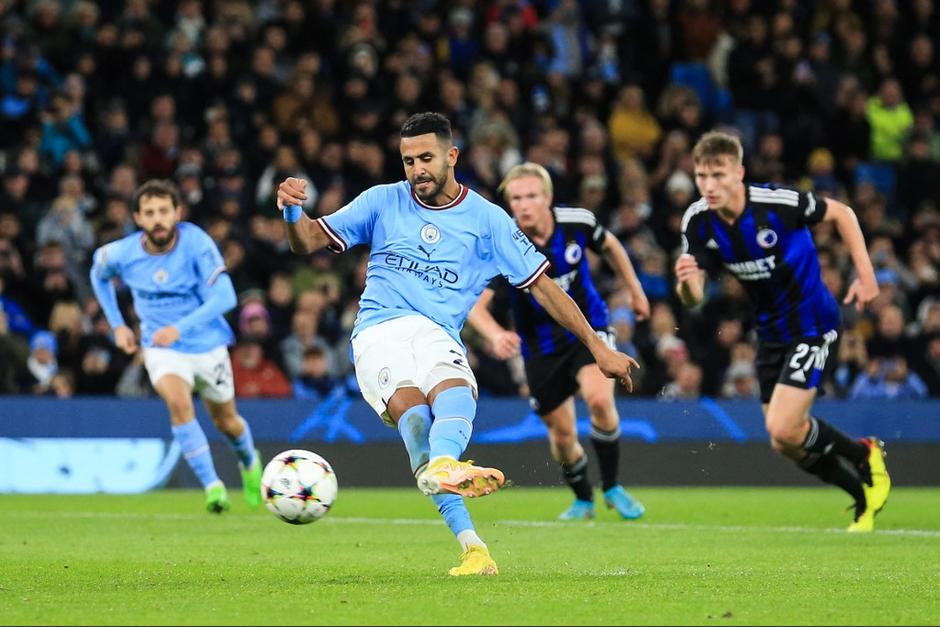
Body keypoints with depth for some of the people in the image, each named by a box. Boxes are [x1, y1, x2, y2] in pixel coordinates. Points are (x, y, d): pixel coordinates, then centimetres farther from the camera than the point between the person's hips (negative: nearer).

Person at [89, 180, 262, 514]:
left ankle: (249, 461, 52)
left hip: (208, 345, 0)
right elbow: (99, 273, 10)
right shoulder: (123, 254, -15)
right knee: (178, 402, -30)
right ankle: (212, 485, -23)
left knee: (226, 421, 17)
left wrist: (180, 328, -38)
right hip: (161, 348, 0)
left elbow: (224, 296, -28)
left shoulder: (196, 243, -23)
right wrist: (117, 325, 7)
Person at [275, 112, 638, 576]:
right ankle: (470, 545, -50)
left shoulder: (486, 220, 11)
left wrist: (597, 348, 11)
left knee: (454, 391, -36)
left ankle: (442, 465, -70)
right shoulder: (383, 202, 14)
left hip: (437, 334, 1)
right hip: (378, 330, -1)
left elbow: (542, 285, 14)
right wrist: (293, 212, -9)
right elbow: (309, 242, 14)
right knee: (408, 403, -33)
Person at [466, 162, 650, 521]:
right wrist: (495, 335, -49)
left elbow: (610, 246, 8)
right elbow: (474, 304, -29)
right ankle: (583, 500, 35)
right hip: (542, 346, 0)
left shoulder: (577, 223, -16)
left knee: (599, 399, -26)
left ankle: (612, 487, -6)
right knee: (562, 434, 6)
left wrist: (635, 290, 15)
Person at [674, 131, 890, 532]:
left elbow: (840, 213, -7)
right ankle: (866, 497, 31)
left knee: (784, 430, -18)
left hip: (814, 323, -6)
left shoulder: (776, 203, -24)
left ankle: (863, 455, 9)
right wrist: (686, 282, -35)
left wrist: (865, 274, -12)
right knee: (788, 444, 9)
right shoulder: (698, 221, -10)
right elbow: (693, 298, -11)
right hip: (772, 331, 6)